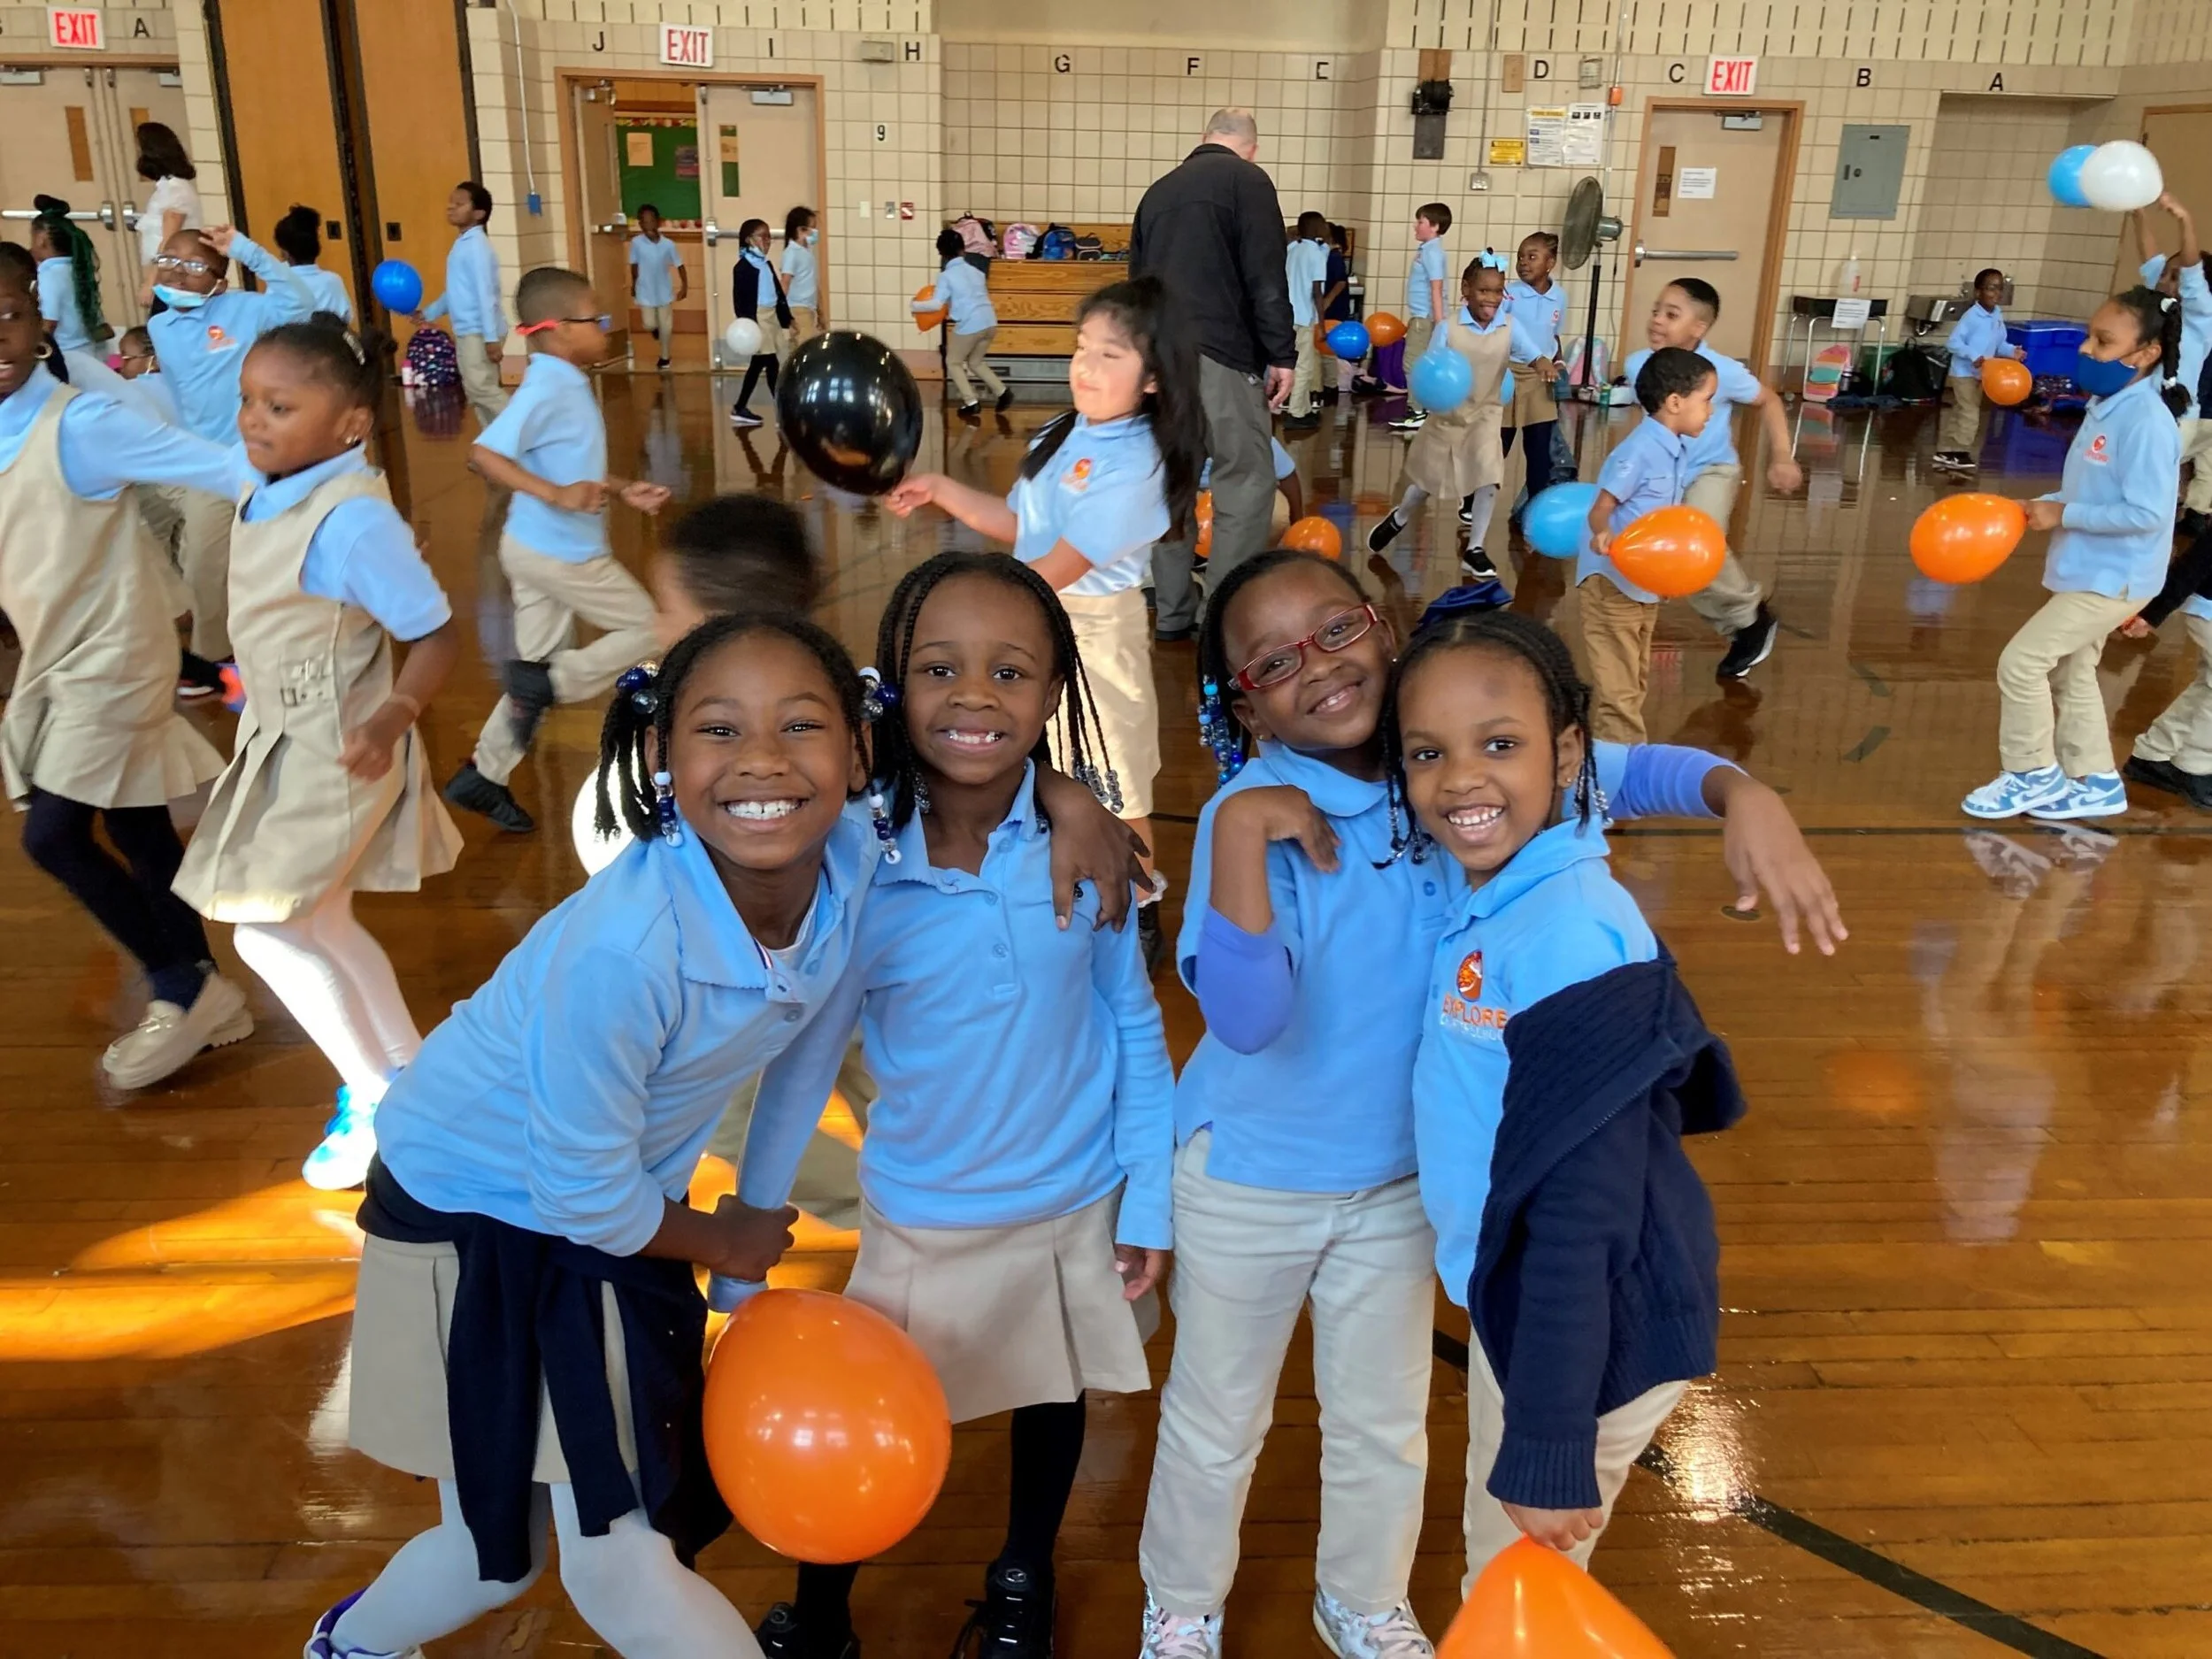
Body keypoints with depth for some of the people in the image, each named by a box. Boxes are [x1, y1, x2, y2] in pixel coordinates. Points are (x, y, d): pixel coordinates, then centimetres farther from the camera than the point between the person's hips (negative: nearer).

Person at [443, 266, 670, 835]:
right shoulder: (546, 391, -20)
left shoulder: (568, 386, 9)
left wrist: (624, 489, 14)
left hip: (543, 549, 9)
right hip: (562, 552, -9)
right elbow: (486, 453, -29)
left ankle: (484, 776, 22)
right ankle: (548, 684, 1)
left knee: (540, 668, 16)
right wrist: (557, 496, -37)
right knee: (648, 630, 5)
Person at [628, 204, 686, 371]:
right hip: (645, 292, 0)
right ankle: (656, 329, 43)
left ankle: (665, 357, 31)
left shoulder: (668, 245, -17)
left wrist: (684, 287, -8)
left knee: (665, 326, 10)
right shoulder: (636, 242, -16)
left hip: (664, 291, 0)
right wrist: (633, 285, 9)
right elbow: (634, 265, -2)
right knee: (649, 325, 4)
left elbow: (680, 266, -6)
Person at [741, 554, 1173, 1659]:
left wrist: (1151, 1199, -3)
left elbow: (1135, 1026, -5)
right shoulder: (861, 872, -20)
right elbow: (801, 1063, -9)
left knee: (1054, 1398, 23)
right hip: (920, 1217, -1)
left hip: (1077, 1203, 2)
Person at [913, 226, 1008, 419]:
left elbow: (936, 304, -10)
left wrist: (914, 305, 6)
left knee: (953, 362, 14)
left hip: (970, 325, -6)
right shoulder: (975, 271, 17)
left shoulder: (946, 275, -2)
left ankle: (971, 402, 3)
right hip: (990, 322, 6)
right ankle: (1002, 391, 11)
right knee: (975, 362, 25)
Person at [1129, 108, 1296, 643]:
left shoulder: (1159, 189, 20)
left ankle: (1172, 613, 16)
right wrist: (1282, 354, -7)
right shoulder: (1246, 179, 0)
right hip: (1217, 354, -7)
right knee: (1246, 483, -1)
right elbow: (1266, 278, -9)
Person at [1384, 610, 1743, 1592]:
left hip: (1588, 1325, -8)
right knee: (1498, 1577, 28)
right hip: (1514, 1291, 8)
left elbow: (1586, 1205, -27)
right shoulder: (1491, 893, -3)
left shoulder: (1569, 934, -29)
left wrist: (1549, 1447, -23)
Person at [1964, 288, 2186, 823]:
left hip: (2113, 578, -10)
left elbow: (2144, 512, -28)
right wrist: (2043, 504, -1)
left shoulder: (2146, 421, -24)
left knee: (2021, 661, -8)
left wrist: (2064, 515, -21)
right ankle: (2095, 782, 31)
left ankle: (2034, 775, 9)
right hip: (2091, 571, 10)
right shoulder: (2109, 407, 6)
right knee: (2071, 673, 19)